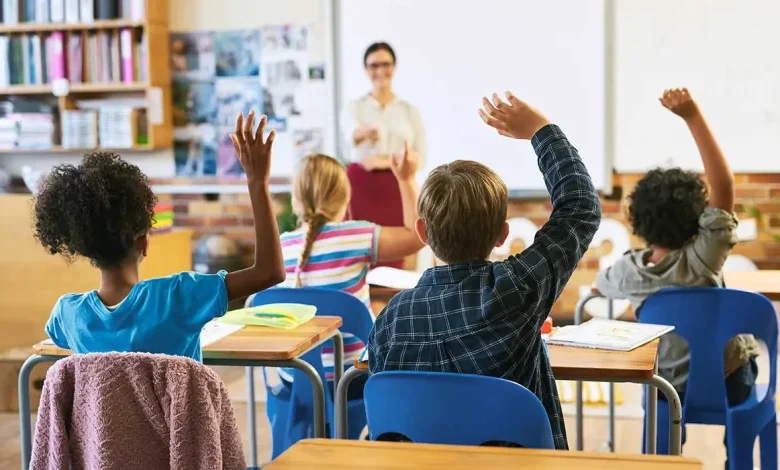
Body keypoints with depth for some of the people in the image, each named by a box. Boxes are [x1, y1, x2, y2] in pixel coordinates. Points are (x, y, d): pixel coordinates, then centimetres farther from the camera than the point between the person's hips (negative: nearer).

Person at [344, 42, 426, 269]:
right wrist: (365, 132, -43)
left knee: (393, 257, -2)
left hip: (396, 189, 1)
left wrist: (387, 162, -11)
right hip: (361, 186, -1)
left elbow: (420, 158, 5)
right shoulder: (356, 107, 4)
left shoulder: (410, 110, 9)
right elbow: (352, 136, -19)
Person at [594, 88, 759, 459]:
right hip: (727, 385, -3)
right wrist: (692, 116, -37)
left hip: (667, 389, 3)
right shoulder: (702, 259, -28)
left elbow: (600, 286, 8)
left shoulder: (629, 271, -17)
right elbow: (723, 183, -34)